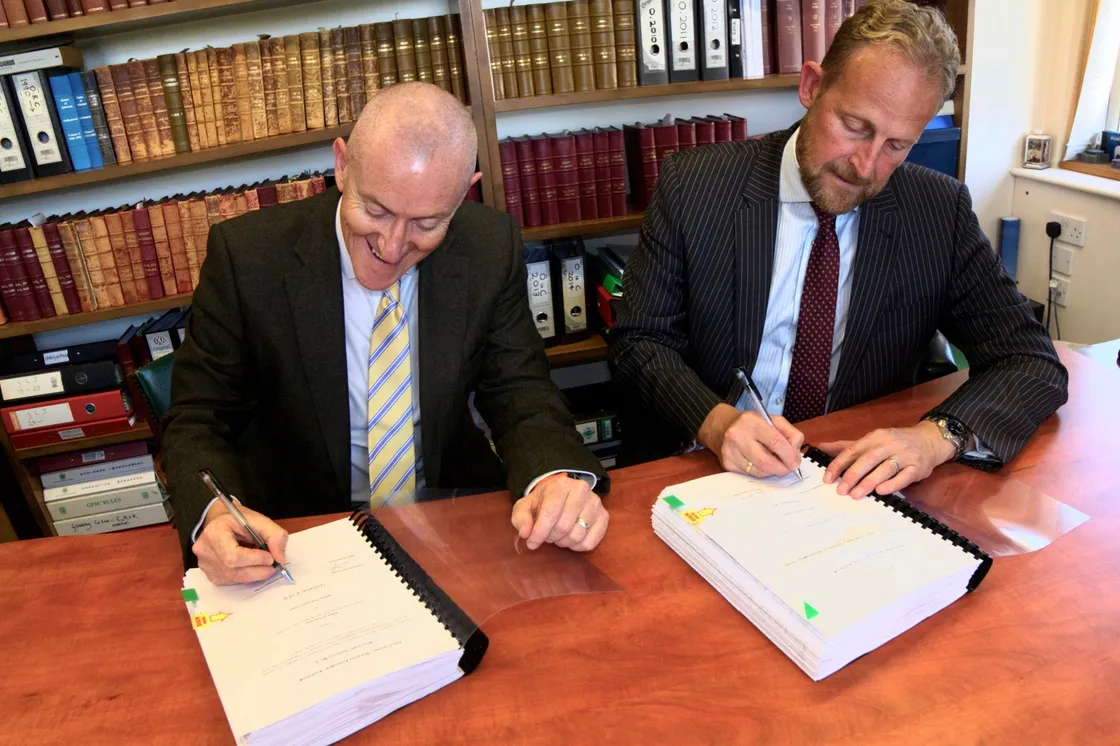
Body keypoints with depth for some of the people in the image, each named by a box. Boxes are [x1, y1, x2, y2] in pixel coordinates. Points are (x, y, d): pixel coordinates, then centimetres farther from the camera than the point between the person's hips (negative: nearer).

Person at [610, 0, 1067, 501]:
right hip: (709, 474, -1)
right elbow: (638, 343, -6)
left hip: (859, 480, 2)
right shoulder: (692, 186, -8)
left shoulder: (940, 212, -4)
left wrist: (938, 436, -22)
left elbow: (1032, 361, -2)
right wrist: (715, 421, -25)